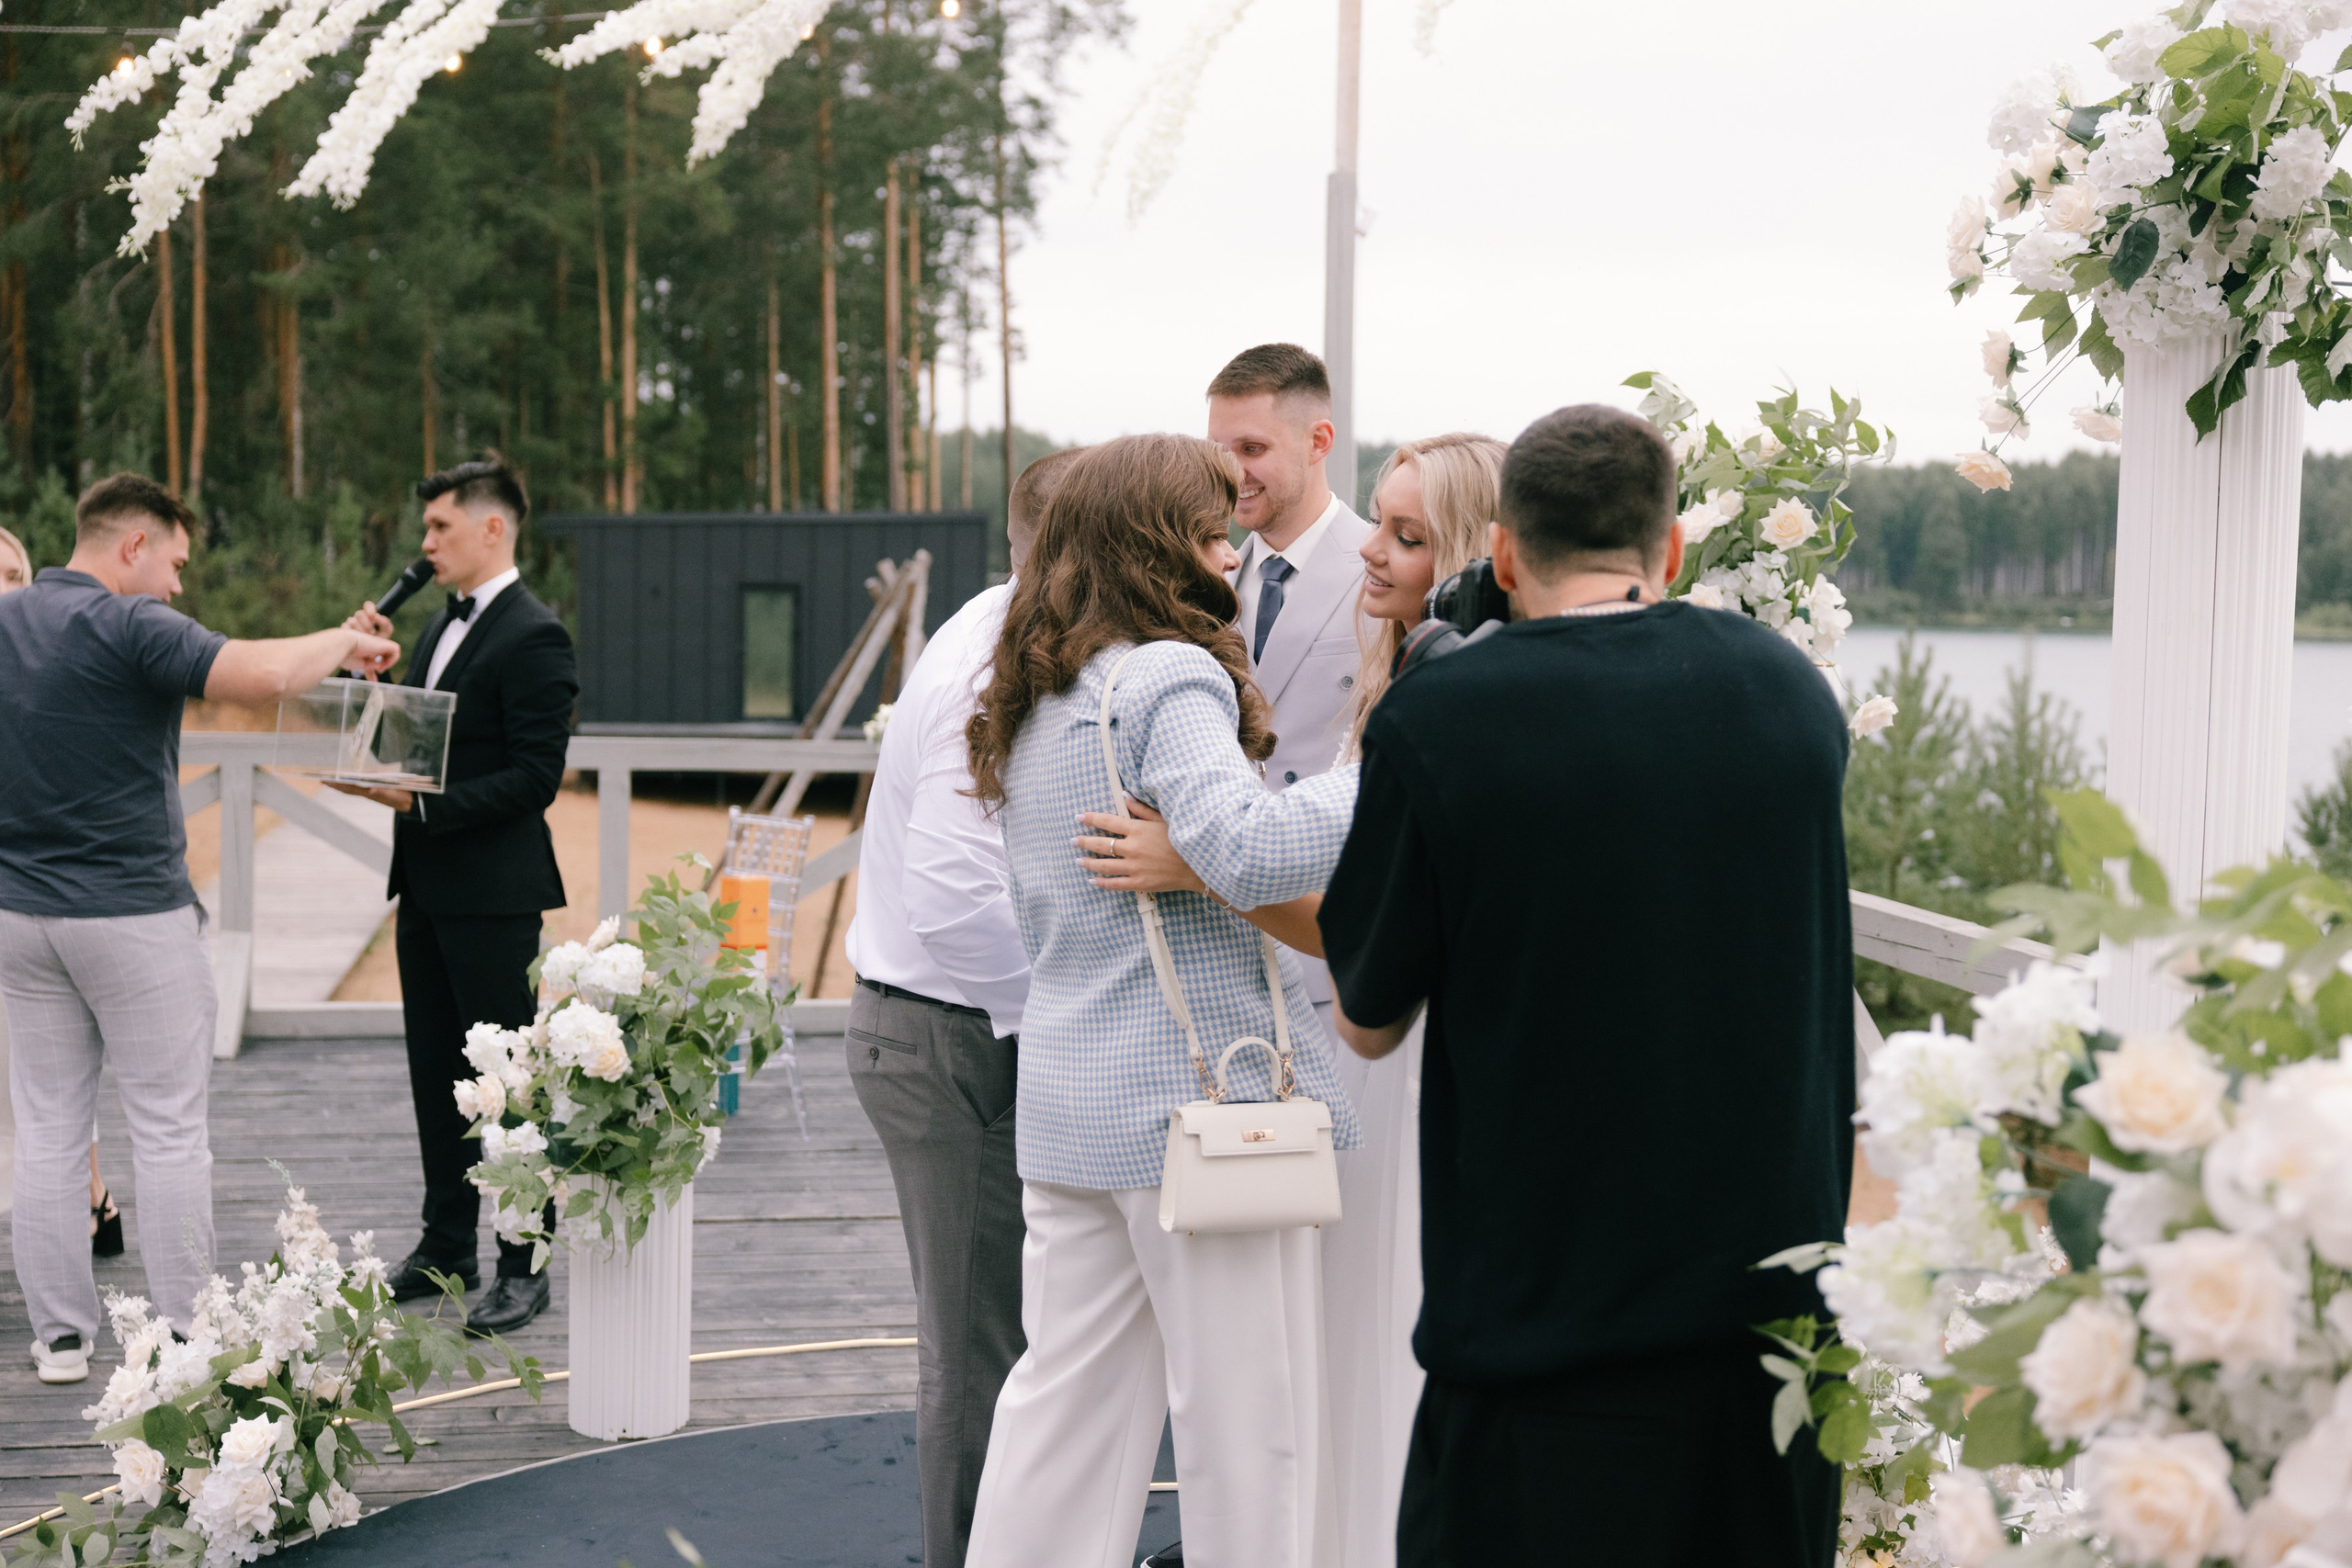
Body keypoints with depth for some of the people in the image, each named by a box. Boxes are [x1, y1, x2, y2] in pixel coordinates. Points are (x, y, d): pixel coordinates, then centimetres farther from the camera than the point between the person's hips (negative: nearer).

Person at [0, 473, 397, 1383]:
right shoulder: (128, 626, -15)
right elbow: (263, 674, -29)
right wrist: (343, 642, -12)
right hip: (134, 914, -6)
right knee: (169, 1131, 2)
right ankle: (186, 1337, 7)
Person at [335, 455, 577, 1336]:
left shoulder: (534, 638, -14)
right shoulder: (440, 628, 15)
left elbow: (535, 777, -19)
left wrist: (417, 801, -24)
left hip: (493, 897, -9)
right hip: (427, 888, 9)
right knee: (435, 1073, 15)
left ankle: (524, 1269, 8)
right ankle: (447, 1247, 27)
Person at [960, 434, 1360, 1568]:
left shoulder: (1033, 708, 15)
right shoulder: (1170, 678, -13)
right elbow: (1248, 850, -28)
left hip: (1069, 1105, 9)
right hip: (1200, 1097, -8)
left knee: (1067, 1405, 13)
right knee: (1251, 1428, 1)